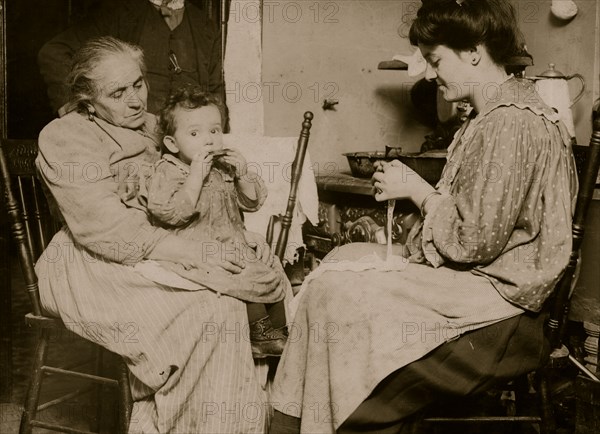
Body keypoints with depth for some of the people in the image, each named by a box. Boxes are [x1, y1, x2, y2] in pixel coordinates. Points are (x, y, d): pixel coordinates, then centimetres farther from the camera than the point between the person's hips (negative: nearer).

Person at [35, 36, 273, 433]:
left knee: (231, 297, -23)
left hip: (156, 257, 6)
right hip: (96, 267, -6)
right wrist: (193, 253, -27)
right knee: (218, 309, -26)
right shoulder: (64, 139, -6)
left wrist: (240, 234, 1)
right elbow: (103, 226, -19)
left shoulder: (152, 128, 15)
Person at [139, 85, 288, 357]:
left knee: (275, 274, -1)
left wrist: (243, 174, -7)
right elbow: (171, 214, -25)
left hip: (235, 248, 7)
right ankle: (259, 330, -3)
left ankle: (279, 331, 15)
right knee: (249, 280, -24)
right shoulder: (167, 173, -8)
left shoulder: (225, 166, 10)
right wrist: (197, 175, -27)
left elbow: (253, 202, 11)